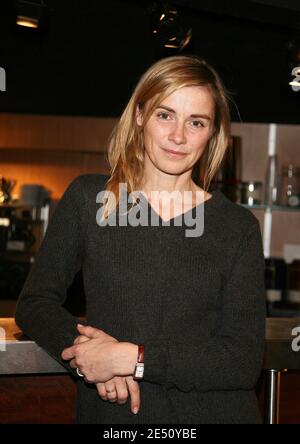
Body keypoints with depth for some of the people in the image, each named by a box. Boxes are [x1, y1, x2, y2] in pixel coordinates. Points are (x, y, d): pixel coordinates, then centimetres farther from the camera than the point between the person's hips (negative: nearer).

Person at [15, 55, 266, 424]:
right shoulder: (88, 199, 1)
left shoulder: (239, 228, -1)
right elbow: (34, 303, 4)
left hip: (213, 411, 0)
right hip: (109, 412, 0)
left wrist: (131, 359, -15)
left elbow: (245, 362, -6)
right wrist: (87, 355, -14)